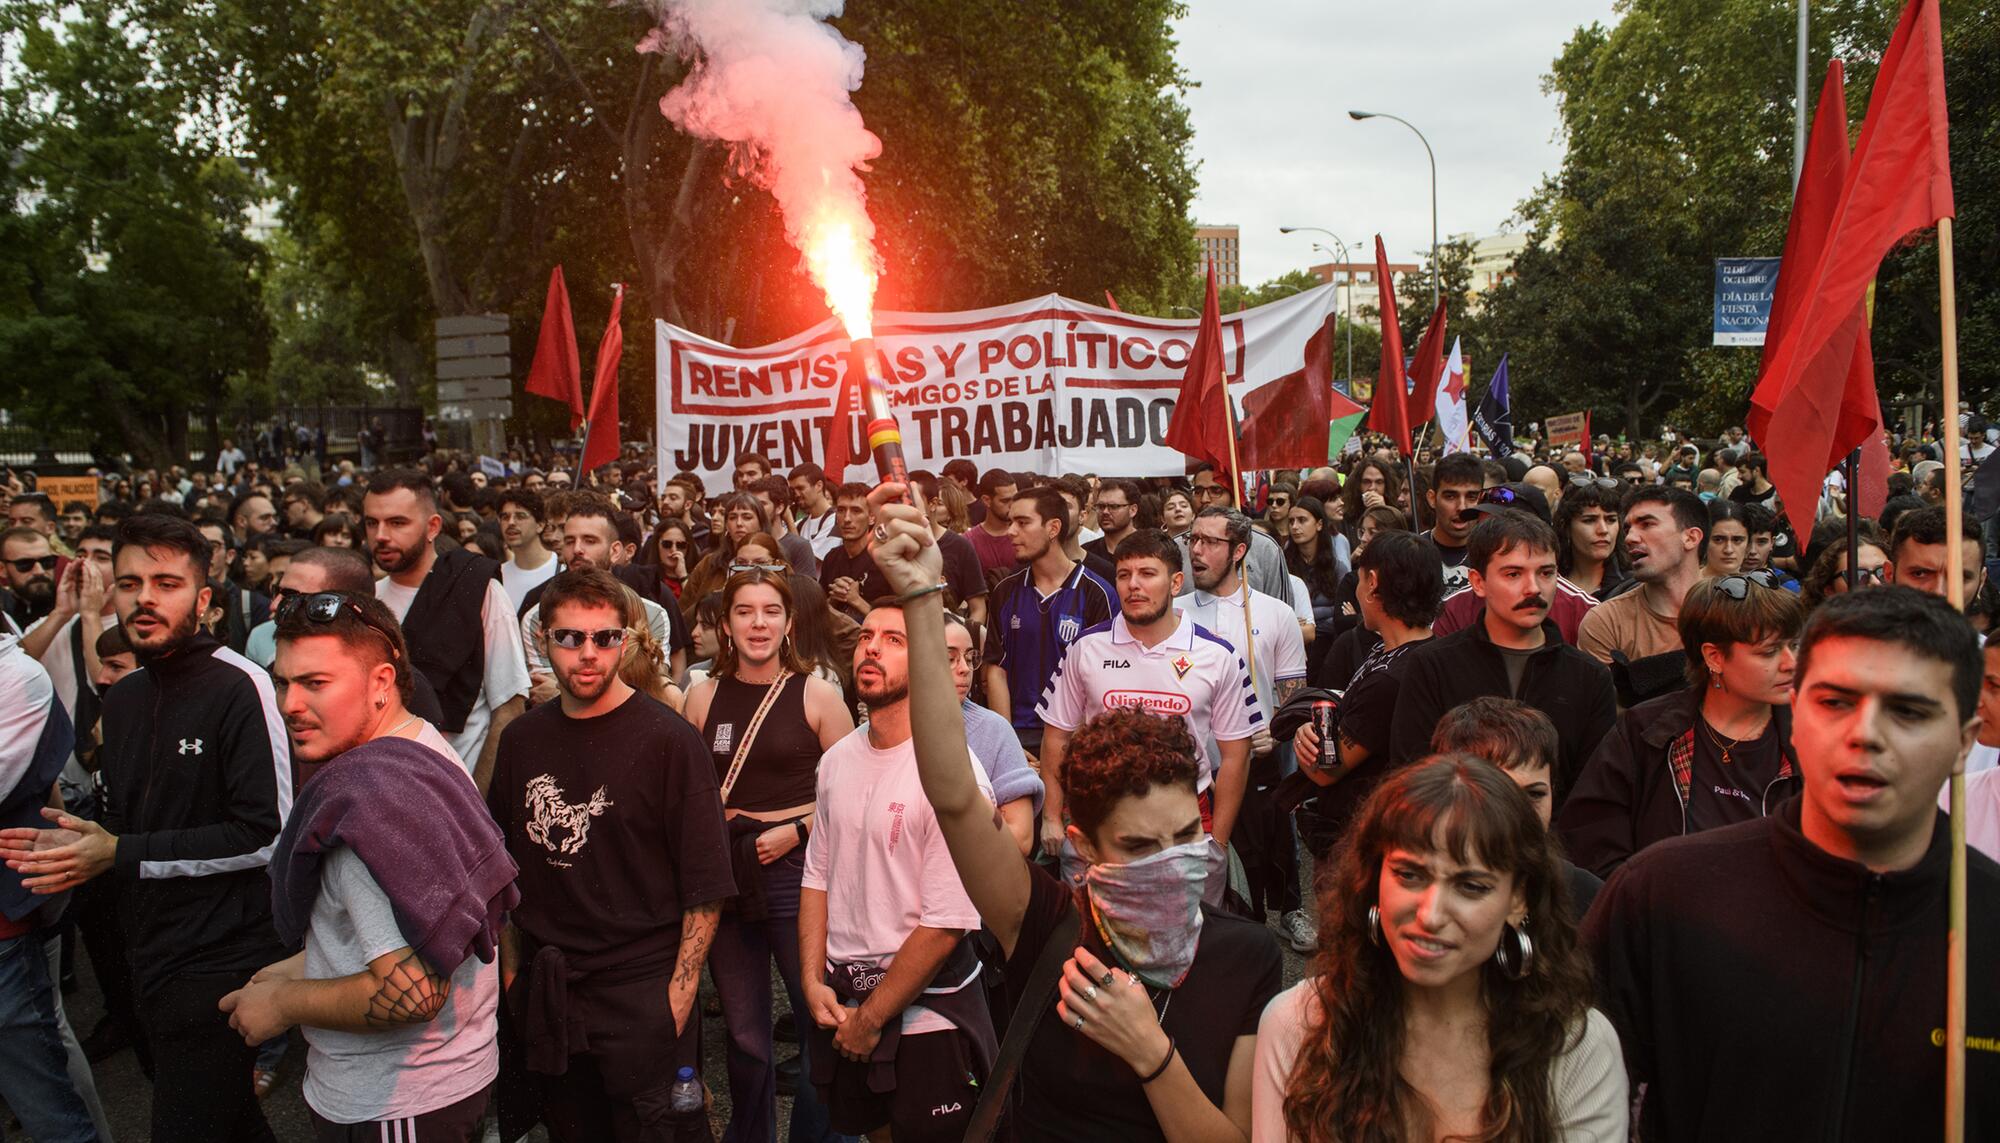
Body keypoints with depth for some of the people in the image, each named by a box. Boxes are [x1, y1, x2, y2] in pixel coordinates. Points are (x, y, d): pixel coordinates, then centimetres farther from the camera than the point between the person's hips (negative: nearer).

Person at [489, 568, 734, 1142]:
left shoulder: (669, 740, -11)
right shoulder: (522, 739, 4)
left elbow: (705, 885, -10)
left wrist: (678, 995, -13)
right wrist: (513, 971, 10)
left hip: (642, 995, -4)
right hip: (545, 1001, 5)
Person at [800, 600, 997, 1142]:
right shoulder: (837, 760, 2)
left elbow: (946, 923, -21)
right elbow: (817, 876, 9)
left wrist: (870, 1018, -13)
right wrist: (814, 983, -2)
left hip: (926, 1015, -6)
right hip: (839, 1005, 6)